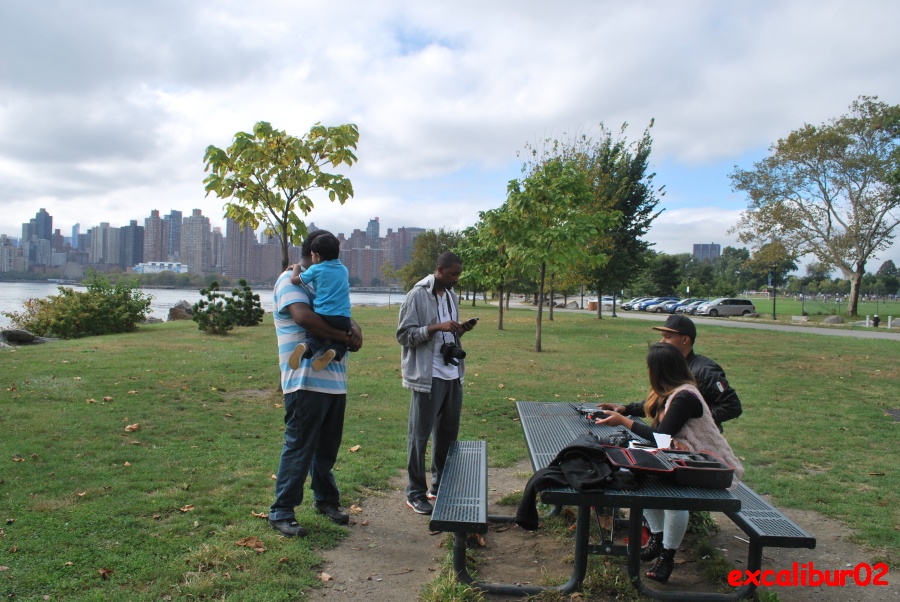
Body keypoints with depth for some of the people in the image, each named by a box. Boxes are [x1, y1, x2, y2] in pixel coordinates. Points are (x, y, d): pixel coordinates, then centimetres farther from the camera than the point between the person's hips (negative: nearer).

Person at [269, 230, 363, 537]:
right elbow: (303, 316, -25)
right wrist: (345, 337, -18)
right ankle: (281, 512, 12)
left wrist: (354, 328, -5)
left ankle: (325, 499, 34)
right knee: (299, 447, -1)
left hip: (335, 380, 9)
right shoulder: (291, 280, -7)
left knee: (327, 447, 18)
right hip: (306, 382, -8)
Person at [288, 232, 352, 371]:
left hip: (322, 315, -2)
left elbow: (294, 280, 6)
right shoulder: (344, 270, 15)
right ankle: (333, 351, -16)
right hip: (343, 318, 2)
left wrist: (296, 267, 25)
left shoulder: (316, 269, 2)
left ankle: (305, 346, -19)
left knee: (315, 337, 18)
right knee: (341, 343, 20)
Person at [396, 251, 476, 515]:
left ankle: (440, 487, 28)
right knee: (420, 435, 2)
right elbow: (403, 334, -12)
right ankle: (416, 493, 13)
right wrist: (436, 327, -21)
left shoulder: (451, 296, 15)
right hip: (428, 376, -8)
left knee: (448, 433, 14)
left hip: (453, 374, 8)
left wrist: (459, 329, 2)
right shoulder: (418, 295, -9)